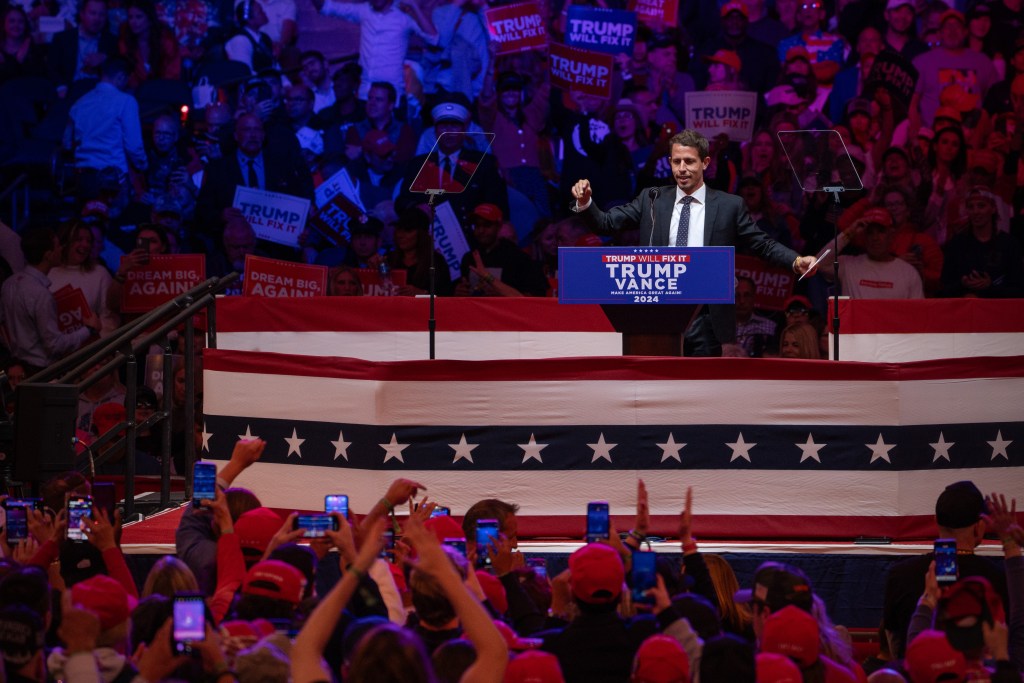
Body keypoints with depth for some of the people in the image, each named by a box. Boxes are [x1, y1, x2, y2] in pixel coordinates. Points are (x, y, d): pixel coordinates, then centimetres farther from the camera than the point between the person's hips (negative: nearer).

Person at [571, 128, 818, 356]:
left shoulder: (729, 206, 3)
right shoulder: (652, 201, 8)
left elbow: (762, 245, 4)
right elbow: (606, 222, 7)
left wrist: (796, 261, -11)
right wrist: (585, 203, -12)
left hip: (707, 319, -1)